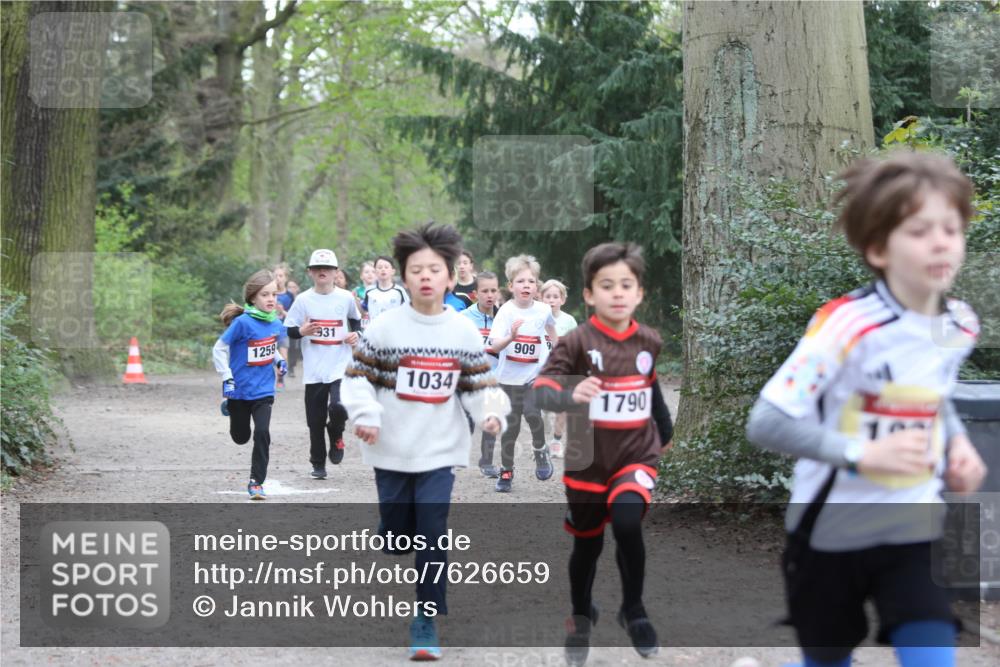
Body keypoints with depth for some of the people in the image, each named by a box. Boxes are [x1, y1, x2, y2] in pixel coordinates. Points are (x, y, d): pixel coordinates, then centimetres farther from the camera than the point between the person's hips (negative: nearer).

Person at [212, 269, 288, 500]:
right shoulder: (243, 322, -20)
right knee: (241, 437, 17)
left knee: (262, 433, -14)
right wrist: (227, 379, -17)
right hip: (239, 390, -2)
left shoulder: (276, 323, -3)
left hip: (264, 390, 3)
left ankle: (256, 481, -1)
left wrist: (279, 361, 0)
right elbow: (219, 349, -13)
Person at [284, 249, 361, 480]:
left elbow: (356, 319, 22)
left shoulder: (346, 298, 3)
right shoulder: (303, 300, 0)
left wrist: (355, 333, 3)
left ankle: (336, 436, 12)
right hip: (314, 370, 1)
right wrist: (301, 331, -18)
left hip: (341, 365, -1)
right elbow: (287, 330, 2)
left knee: (337, 407, -22)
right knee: (315, 420, 4)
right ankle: (318, 464, 20)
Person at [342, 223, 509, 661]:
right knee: (396, 535, 9)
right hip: (392, 451, 0)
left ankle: (426, 622, 3)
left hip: (440, 452, 0)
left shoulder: (464, 332, -1)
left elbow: (478, 385, 4)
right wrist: (365, 415, -15)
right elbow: (358, 376, -1)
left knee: (432, 538, -5)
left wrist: (491, 412, -14)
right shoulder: (385, 327, -6)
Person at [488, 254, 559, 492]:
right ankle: (506, 471, 22)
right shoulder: (506, 311, -14)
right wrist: (511, 337, -42)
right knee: (510, 425, 7)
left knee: (531, 411, -23)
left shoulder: (543, 310, -6)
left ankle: (540, 450, 5)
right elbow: (495, 345, -23)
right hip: (509, 376, 0)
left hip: (535, 373, 0)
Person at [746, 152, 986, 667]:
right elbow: (766, 424, -27)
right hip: (832, 532, -4)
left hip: (913, 530, 4)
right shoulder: (847, 324, -24)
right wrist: (864, 454, -32)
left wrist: (956, 442, -1)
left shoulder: (960, 325, -3)